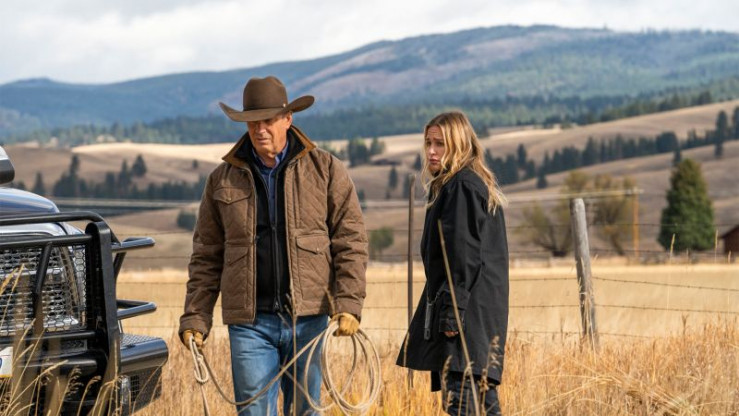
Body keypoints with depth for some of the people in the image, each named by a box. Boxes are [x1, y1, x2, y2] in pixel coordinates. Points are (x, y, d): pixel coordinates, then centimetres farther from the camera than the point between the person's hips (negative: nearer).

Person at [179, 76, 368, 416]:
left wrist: (348, 304, -10)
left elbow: (350, 240, 0)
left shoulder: (326, 170, 3)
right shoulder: (223, 180, 8)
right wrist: (195, 318, 2)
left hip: (307, 317, 0)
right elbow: (206, 256, 10)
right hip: (250, 322, 0)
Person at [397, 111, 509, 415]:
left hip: (466, 310, -11)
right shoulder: (482, 185, 20)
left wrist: (451, 308, -21)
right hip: (487, 308, 11)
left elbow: (464, 254, -19)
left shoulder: (460, 186, -11)